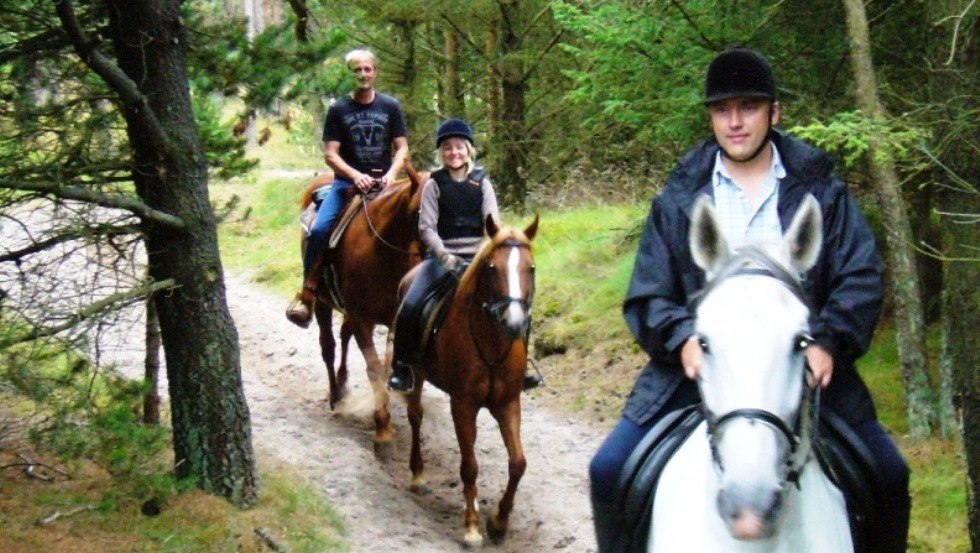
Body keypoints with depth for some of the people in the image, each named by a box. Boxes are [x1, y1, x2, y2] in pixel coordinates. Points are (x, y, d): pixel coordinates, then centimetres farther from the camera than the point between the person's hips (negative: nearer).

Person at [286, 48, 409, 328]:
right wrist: (356, 176, -18)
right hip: (347, 182, -1)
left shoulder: (391, 107, 8)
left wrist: (391, 174, -14)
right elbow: (330, 153, -1)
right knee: (318, 229, -23)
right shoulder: (338, 110, 4)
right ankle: (307, 291, -13)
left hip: (383, 182, 1)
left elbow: (402, 148, 6)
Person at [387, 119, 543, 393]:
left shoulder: (481, 183, 7)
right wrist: (446, 257, -20)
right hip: (442, 255, -2)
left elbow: (493, 223, 0)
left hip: (477, 256, 2)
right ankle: (402, 366, -4)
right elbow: (427, 228, -4)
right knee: (410, 305, -22)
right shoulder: (434, 184, 2)